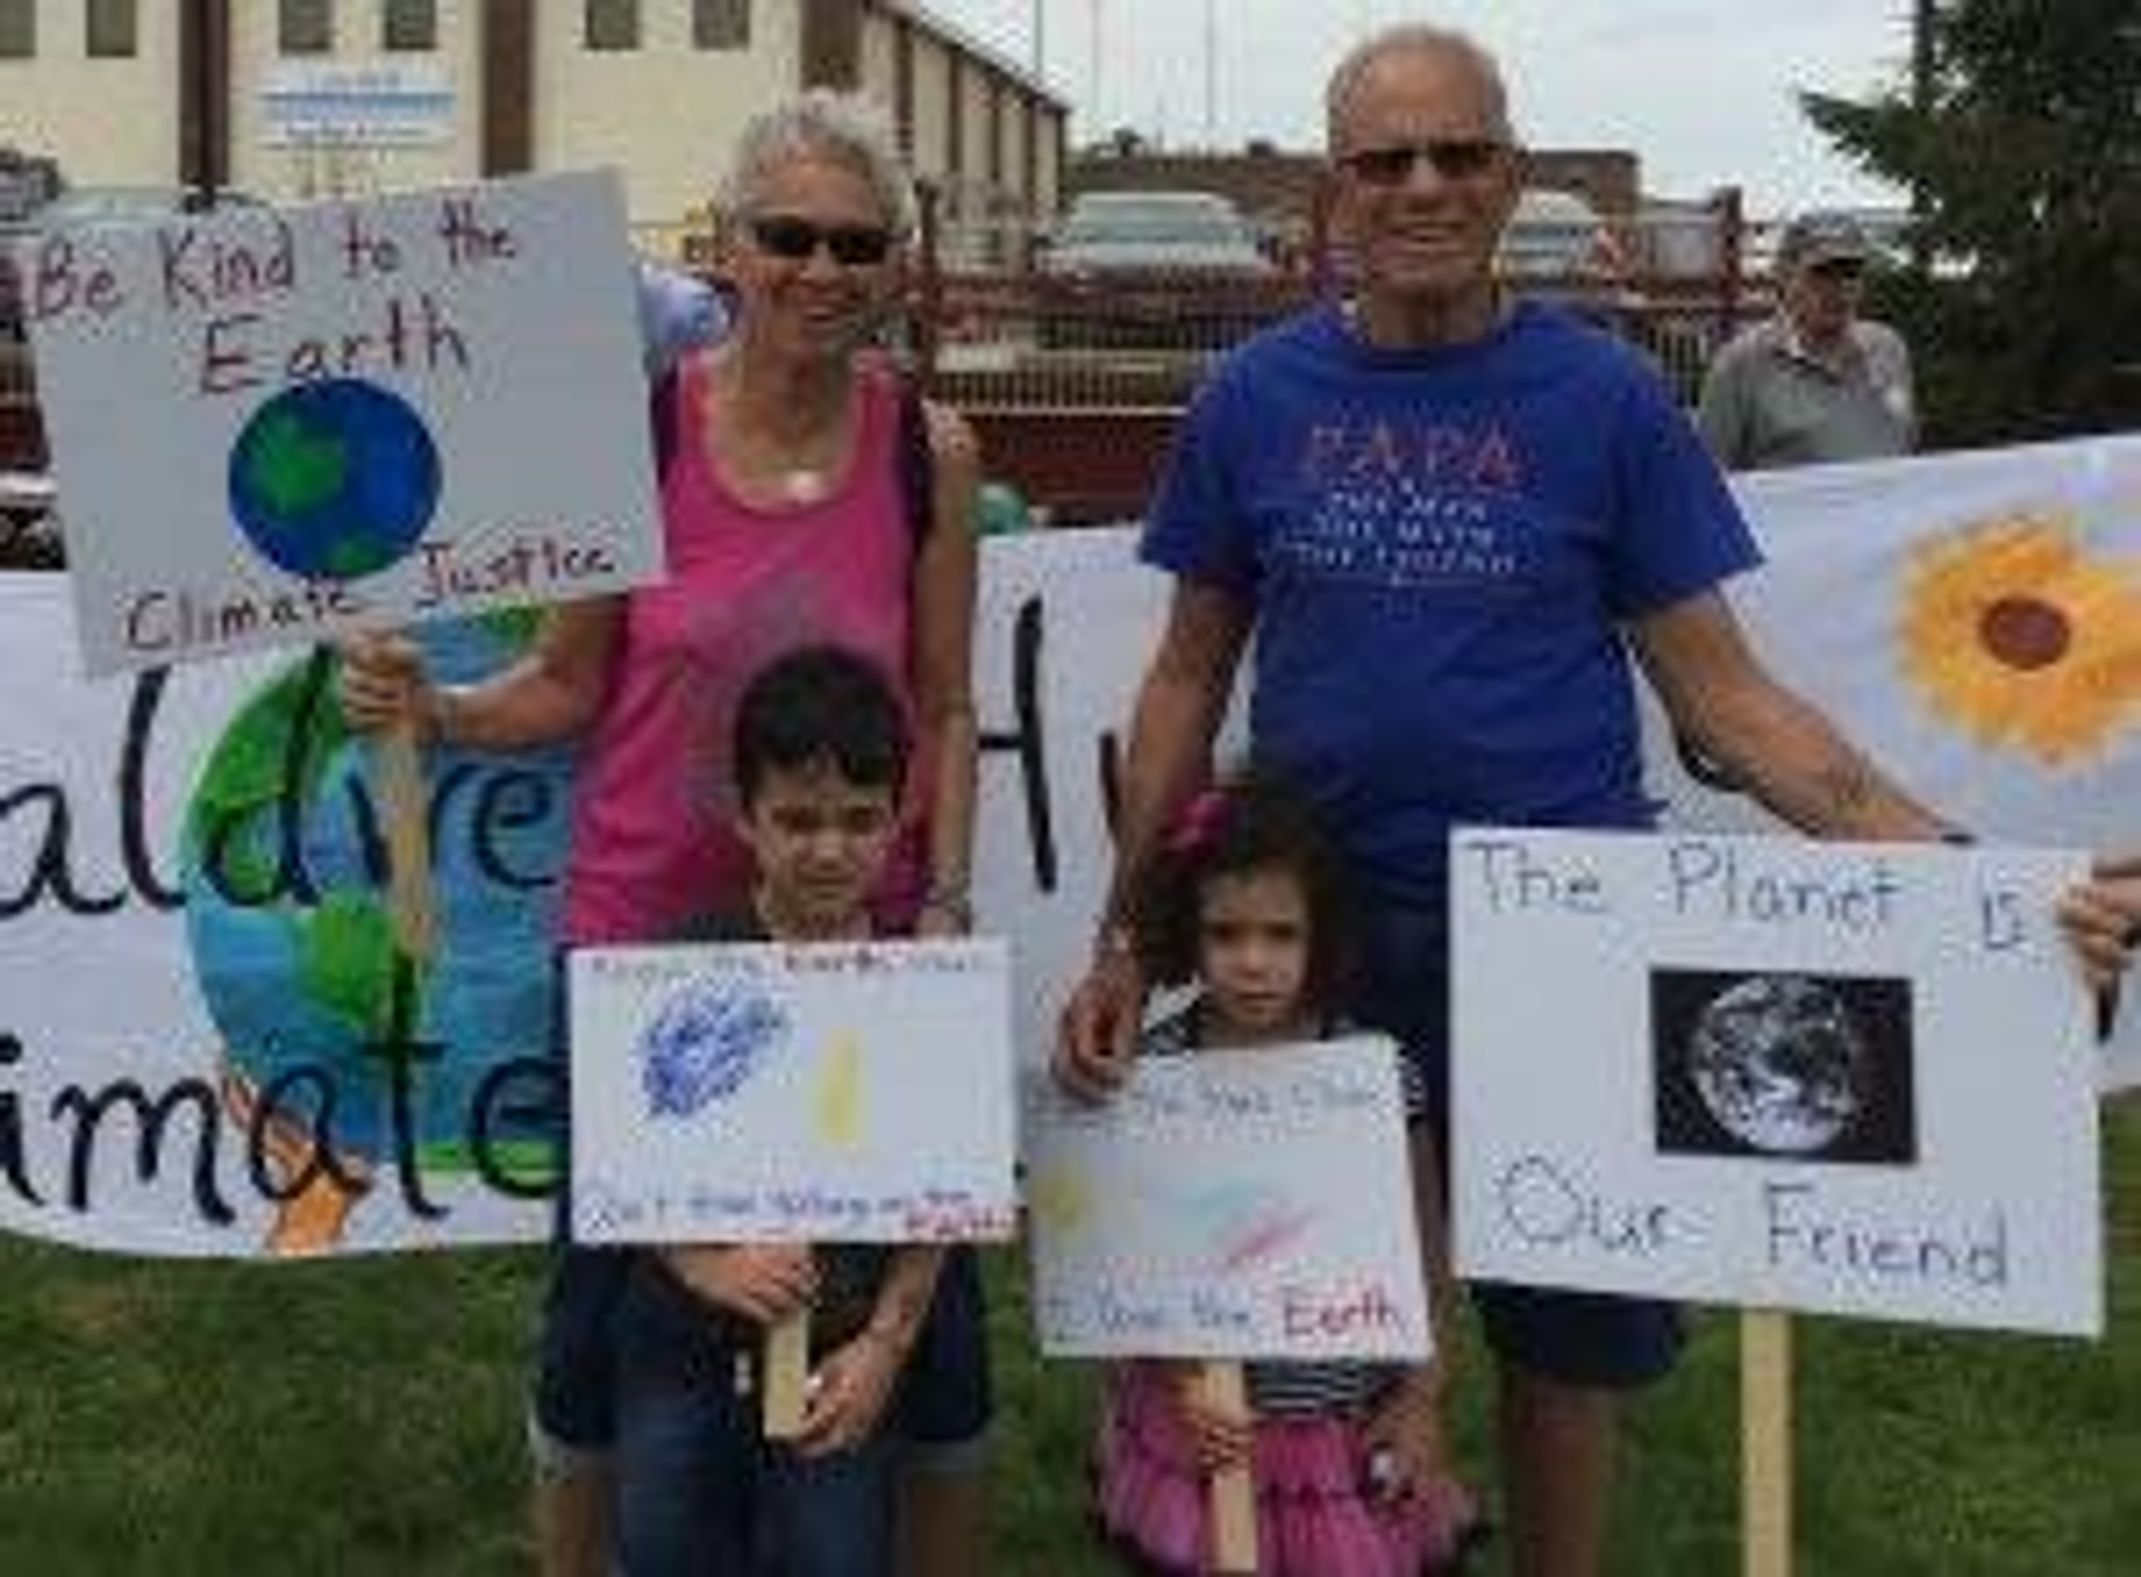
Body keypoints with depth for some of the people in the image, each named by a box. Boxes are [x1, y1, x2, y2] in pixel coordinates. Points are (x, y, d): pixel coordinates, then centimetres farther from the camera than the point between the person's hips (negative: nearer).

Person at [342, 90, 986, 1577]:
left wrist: (946, 902, -5)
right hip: (642, 926, 0)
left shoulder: (929, 452, -3)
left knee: (926, 1282, 6)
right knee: (607, 1288, 11)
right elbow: (567, 686, 1)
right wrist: (430, 707, -16)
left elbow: (947, 710, 4)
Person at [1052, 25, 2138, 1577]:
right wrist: (1125, 939, 3)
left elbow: (1722, 691, -2)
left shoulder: (1604, 398, -2)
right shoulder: (1256, 397, 2)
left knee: (1569, 1335, 11)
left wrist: (1939, 858, -14)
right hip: (1312, 928, 1)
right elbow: (1191, 677, 8)